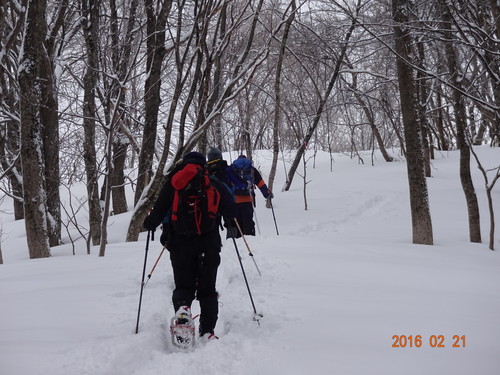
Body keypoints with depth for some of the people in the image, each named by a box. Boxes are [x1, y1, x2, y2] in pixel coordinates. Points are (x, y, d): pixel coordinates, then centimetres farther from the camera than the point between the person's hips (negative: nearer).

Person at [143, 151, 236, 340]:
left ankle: (182, 306, -24)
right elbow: (231, 212, 3)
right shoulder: (214, 185, 5)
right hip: (209, 245, 1)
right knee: (207, 289, 11)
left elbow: (160, 210, -2)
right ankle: (207, 330, 2)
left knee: (183, 286, 9)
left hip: (180, 244, 0)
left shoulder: (173, 182, 4)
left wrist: (149, 223, 18)